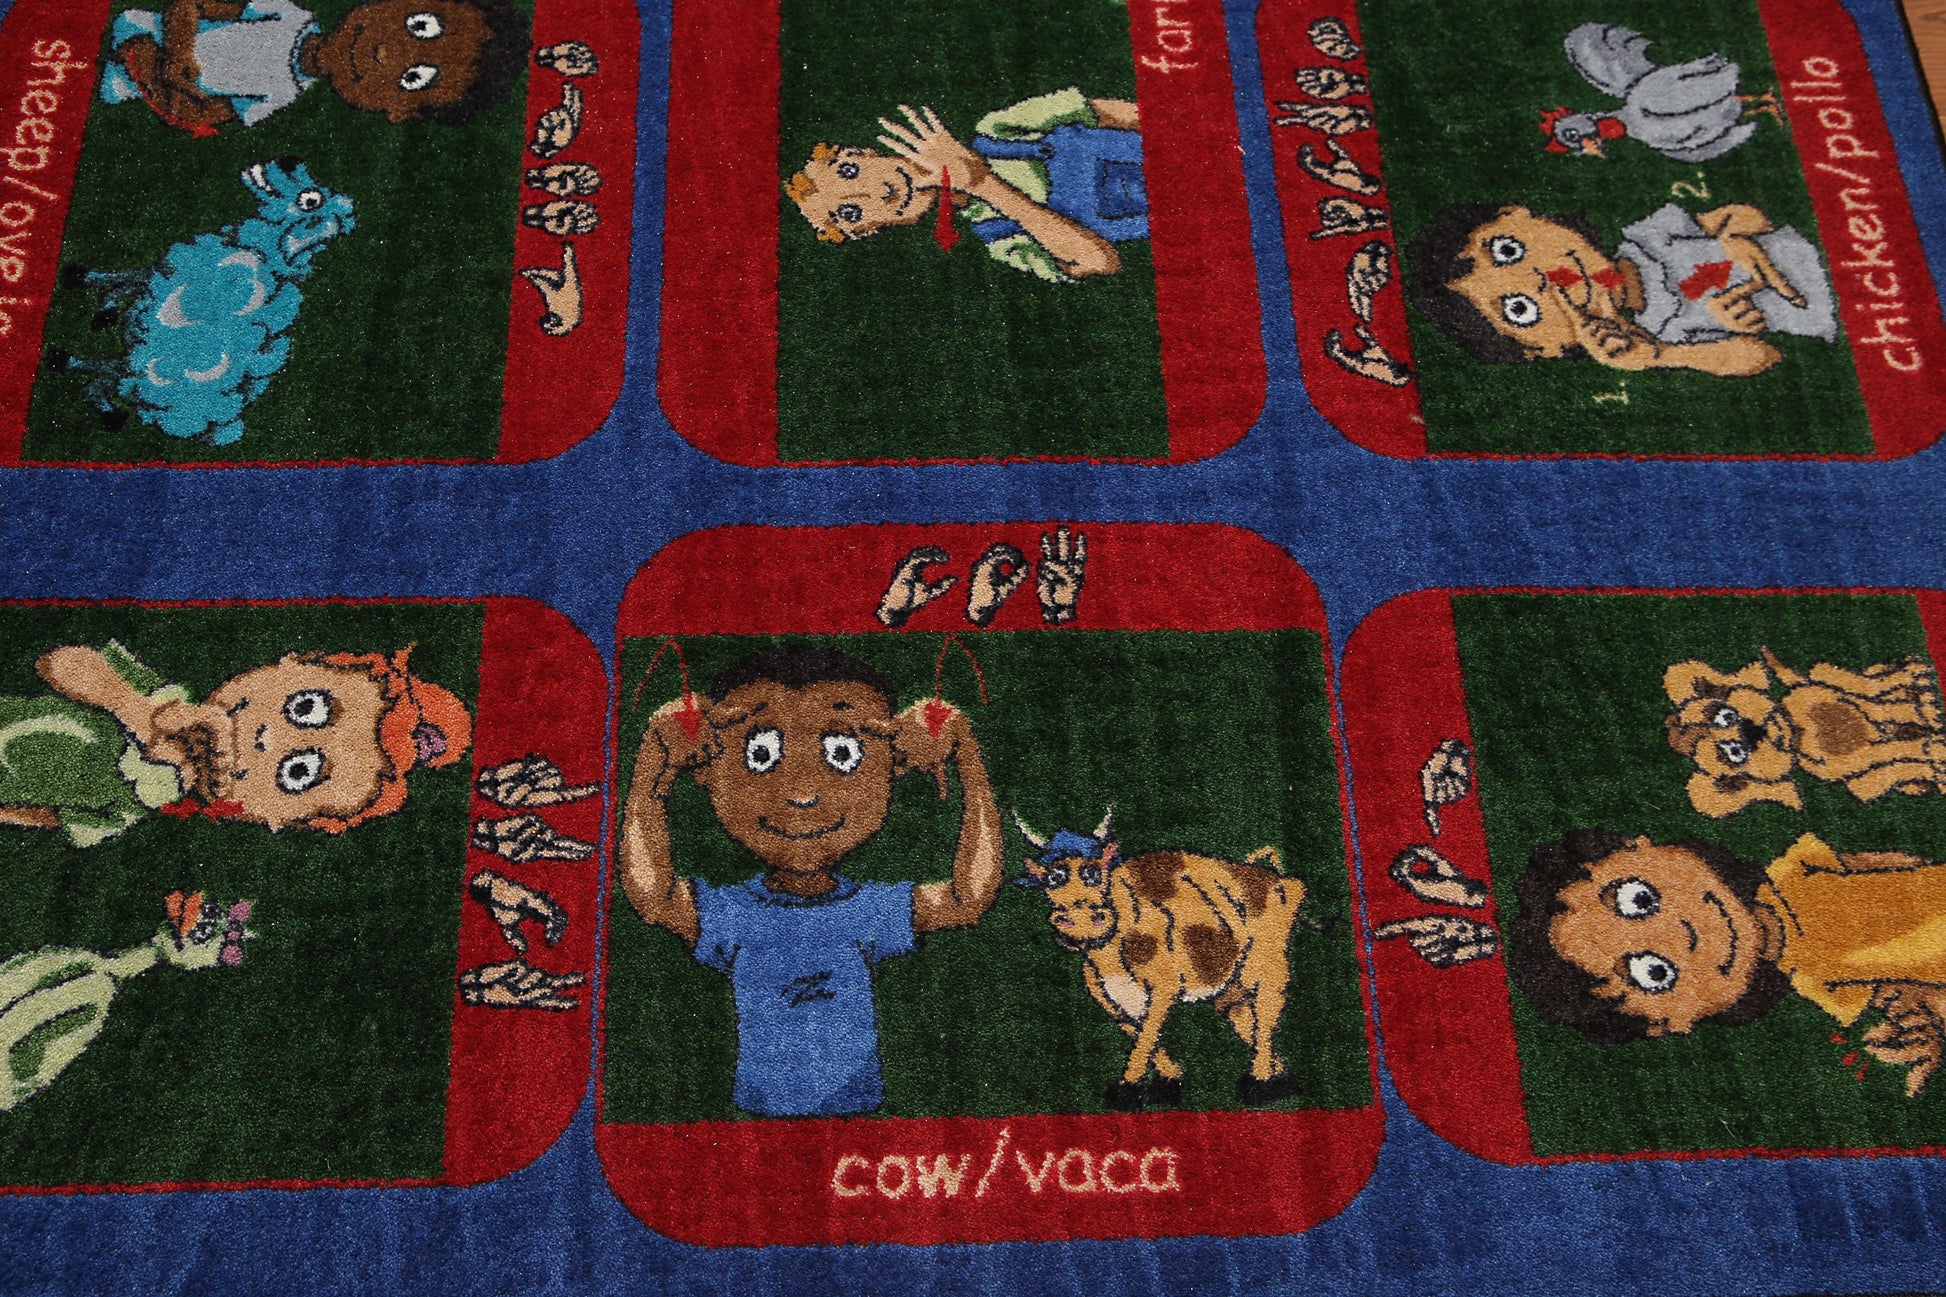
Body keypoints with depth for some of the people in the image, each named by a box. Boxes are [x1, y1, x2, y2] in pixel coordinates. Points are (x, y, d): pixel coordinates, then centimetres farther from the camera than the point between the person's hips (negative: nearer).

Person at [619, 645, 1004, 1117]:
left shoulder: (872, 912, 6)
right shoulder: (733, 917, 2)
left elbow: (969, 897, 2)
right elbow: (649, 892, -13)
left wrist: (973, 778, 3)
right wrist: (651, 775, -8)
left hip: (858, 1114, 0)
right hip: (756, 1119, 0)